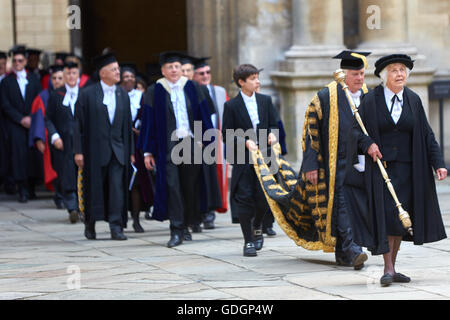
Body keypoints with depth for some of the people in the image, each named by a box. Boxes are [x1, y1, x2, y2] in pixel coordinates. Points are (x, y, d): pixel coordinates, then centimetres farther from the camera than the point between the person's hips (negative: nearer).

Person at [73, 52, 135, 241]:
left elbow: (127, 125, 11)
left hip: (117, 149, 3)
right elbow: (79, 124, -4)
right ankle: (90, 224, 22)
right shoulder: (87, 94, -3)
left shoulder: (123, 95, 9)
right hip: (95, 149, -3)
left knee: (117, 188, -6)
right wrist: (78, 151, -9)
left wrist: (131, 151, 8)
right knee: (95, 188, 5)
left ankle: (116, 228, -6)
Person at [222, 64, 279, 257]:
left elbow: (273, 124, 14)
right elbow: (226, 135, -4)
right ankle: (248, 241, 6)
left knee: (263, 197, 0)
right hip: (242, 159, -3)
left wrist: (271, 134, -8)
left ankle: (257, 228, 31)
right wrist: (245, 142, -17)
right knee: (244, 199, -3)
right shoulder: (232, 106, -3)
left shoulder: (265, 101, 9)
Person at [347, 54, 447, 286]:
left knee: (400, 217, 5)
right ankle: (388, 269, -9)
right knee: (385, 214, -10)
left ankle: (392, 267, 15)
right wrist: (368, 144, -20)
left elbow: (426, 134, 6)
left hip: (407, 169, 3)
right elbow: (357, 130, 1)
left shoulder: (413, 101, 6)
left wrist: (438, 163, -2)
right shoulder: (371, 100, -1)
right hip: (381, 168, -3)